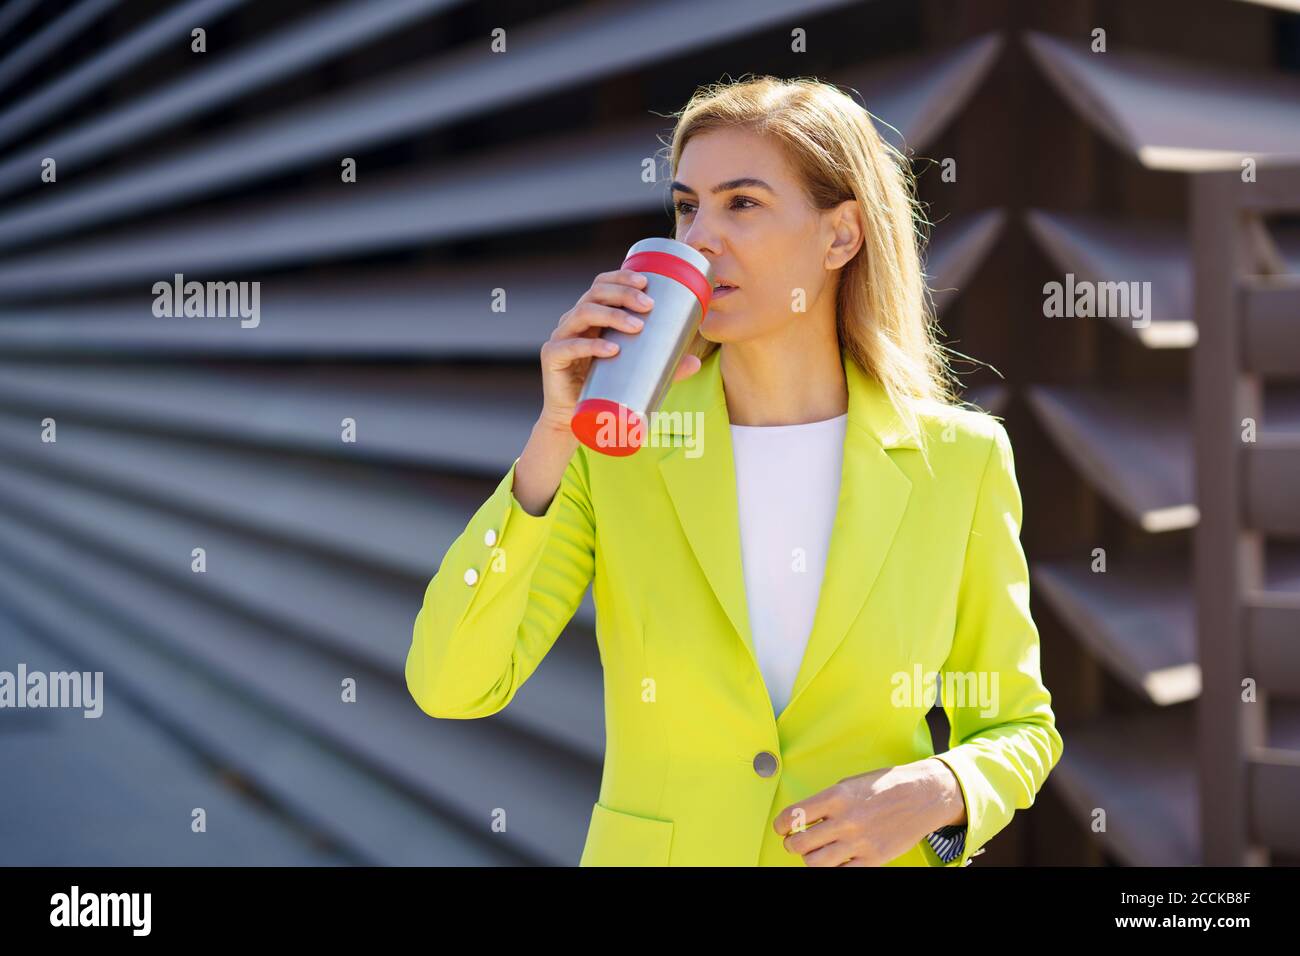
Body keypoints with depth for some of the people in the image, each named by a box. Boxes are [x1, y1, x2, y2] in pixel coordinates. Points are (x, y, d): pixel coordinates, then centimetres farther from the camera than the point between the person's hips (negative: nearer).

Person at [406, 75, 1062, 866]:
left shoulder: (958, 460, -8)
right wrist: (556, 435, -25)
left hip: (878, 856, 0)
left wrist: (937, 794, -18)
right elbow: (449, 685, -18)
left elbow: (1018, 727, 2)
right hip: (654, 850, 0)